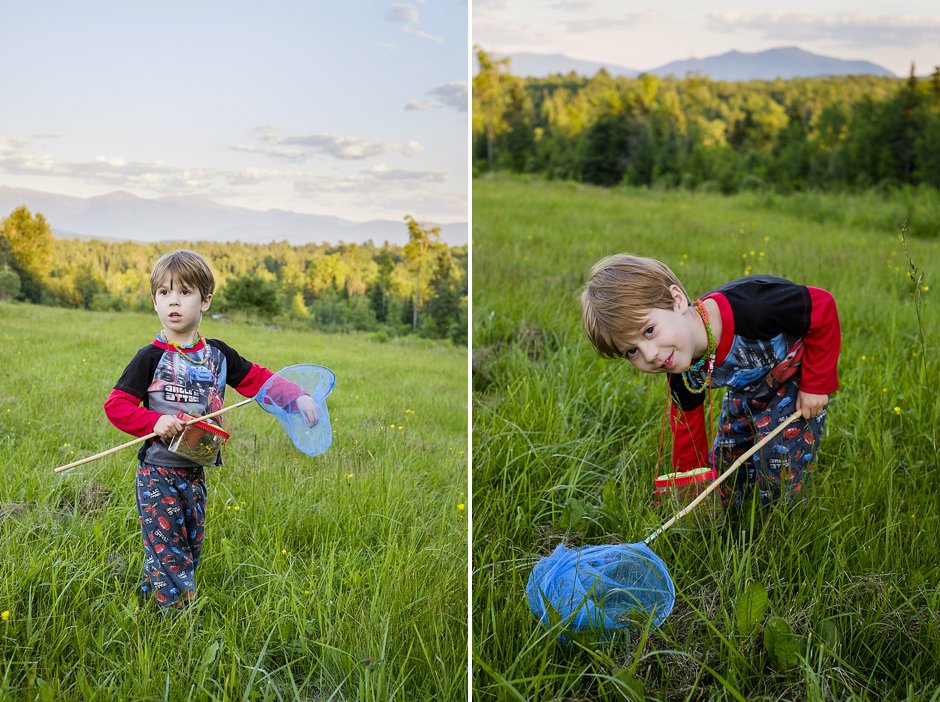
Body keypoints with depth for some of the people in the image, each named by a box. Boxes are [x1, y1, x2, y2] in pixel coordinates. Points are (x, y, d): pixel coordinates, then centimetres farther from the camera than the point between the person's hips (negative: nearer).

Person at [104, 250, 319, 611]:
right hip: (158, 473, -5)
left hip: (195, 472, 6)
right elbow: (115, 405, -11)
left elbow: (257, 378, 8)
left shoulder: (217, 354, 3)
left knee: (190, 550, 15)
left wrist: (297, 397, -5)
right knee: (168, 554, -4)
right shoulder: (151, 358, -11)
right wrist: (155, 422, -25)